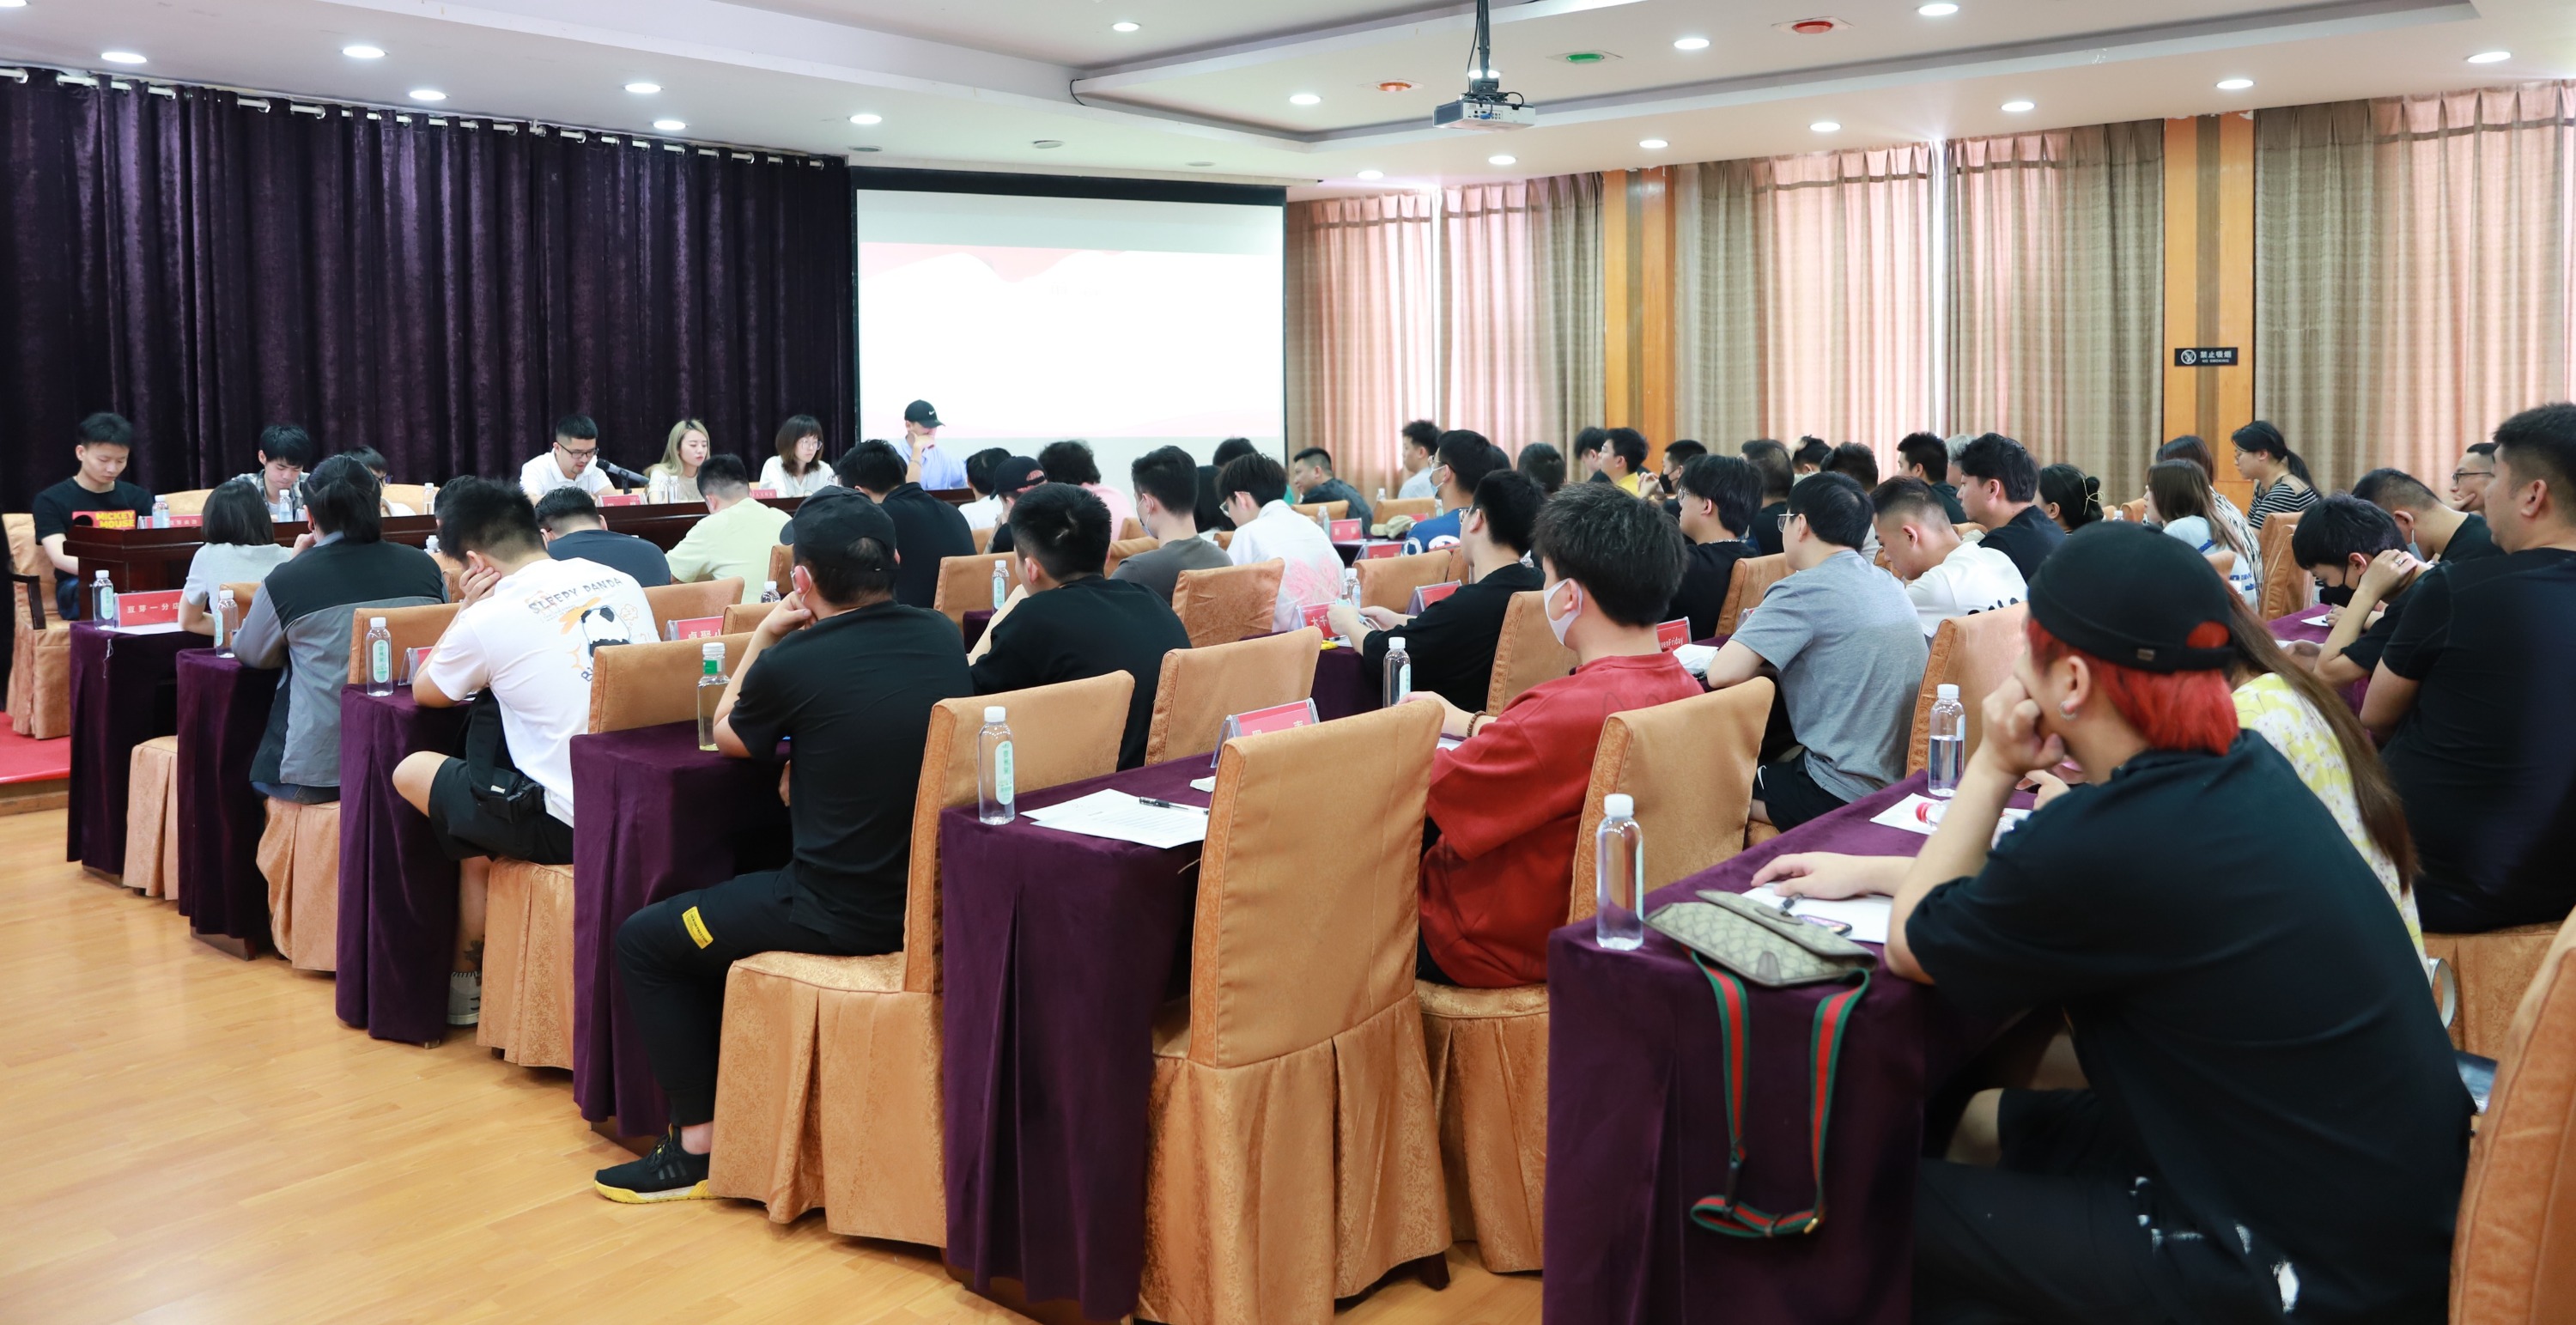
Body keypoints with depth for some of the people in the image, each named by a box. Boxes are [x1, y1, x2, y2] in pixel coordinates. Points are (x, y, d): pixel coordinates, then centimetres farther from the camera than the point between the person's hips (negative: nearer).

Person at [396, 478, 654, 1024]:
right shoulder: (620, 580, 7)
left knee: (412, 771, 17)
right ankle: (471, 973, 40)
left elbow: (423, 691, 11)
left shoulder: (488, 617, -9)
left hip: (570, 825, -7)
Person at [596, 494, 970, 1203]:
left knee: (642, 941, 12)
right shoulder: (943, 637, 0)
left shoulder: (790, 662, -16)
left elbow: (728, 737, 6)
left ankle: (698, 1141, 15)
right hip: (937, 897, 7)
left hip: (841, 912, -7)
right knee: (742, 883, 33)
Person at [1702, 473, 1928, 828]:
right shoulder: (1888, 585, 10)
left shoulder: (1804, 590, -15)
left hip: (1845, 795, -8)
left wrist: (1746, 642, 1)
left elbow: (1722, 674, -22)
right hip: (1903, 781, 8)